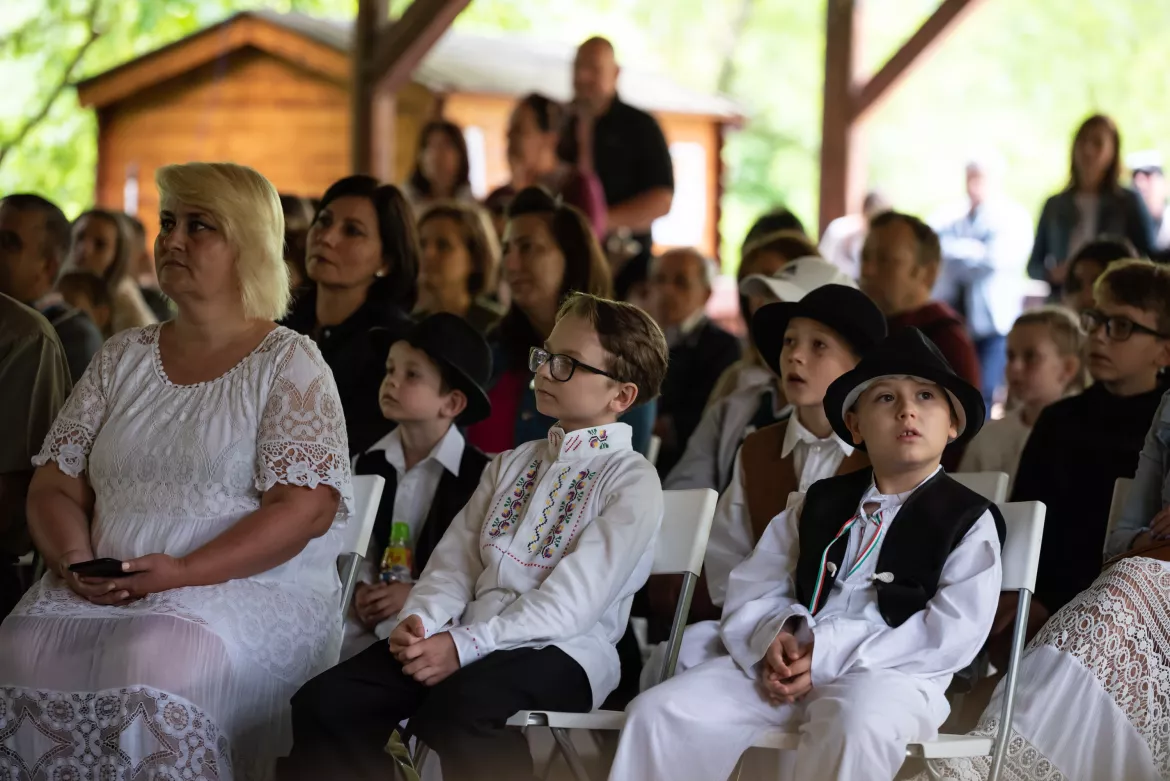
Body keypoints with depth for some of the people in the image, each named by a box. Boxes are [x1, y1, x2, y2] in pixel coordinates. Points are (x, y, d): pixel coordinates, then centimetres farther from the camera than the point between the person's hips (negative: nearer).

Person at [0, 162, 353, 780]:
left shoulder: (289, 365, 3)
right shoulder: (125, 358, 19)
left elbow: (306, 509, -8)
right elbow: (56, 485, 16)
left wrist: (184, 572, -18)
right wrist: (75, 560, -7)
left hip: (249, 590, -4)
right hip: (100, 593, 4)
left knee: (157, 662, -37)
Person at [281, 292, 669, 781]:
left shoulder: (631, 481, -1)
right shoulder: (510, 465, 23)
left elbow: (574, 599, -13)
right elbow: (457, 560, 13)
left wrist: (464, 646, -20)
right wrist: (419, 621, -9)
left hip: (559, 653, -6)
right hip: (469, 640, 7)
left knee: (455, 708, -40)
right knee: (324, 702, -17)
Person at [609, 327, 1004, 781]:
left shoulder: (969, 521, 5)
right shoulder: (818, 505, 21)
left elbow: (953, 635, -8)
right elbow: (751, 592, 18)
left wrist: (832, 655, -15)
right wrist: (776, 636, -8)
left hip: (890, 674, -5)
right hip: (785, 664, 5)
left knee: (855, 725, -41)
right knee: (659, 711, -15)